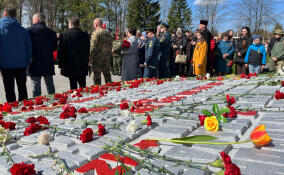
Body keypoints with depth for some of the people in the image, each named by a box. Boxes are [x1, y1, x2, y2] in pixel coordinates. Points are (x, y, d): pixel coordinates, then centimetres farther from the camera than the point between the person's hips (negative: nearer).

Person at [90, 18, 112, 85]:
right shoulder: (108, 33, 11)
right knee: (107, 74, 15)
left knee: (96, 75, 0)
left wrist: (90, 58, -9)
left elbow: (93, 47, -15)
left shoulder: (96, 33, -10)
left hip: (97, 57, -6)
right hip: (107, 57, 7)